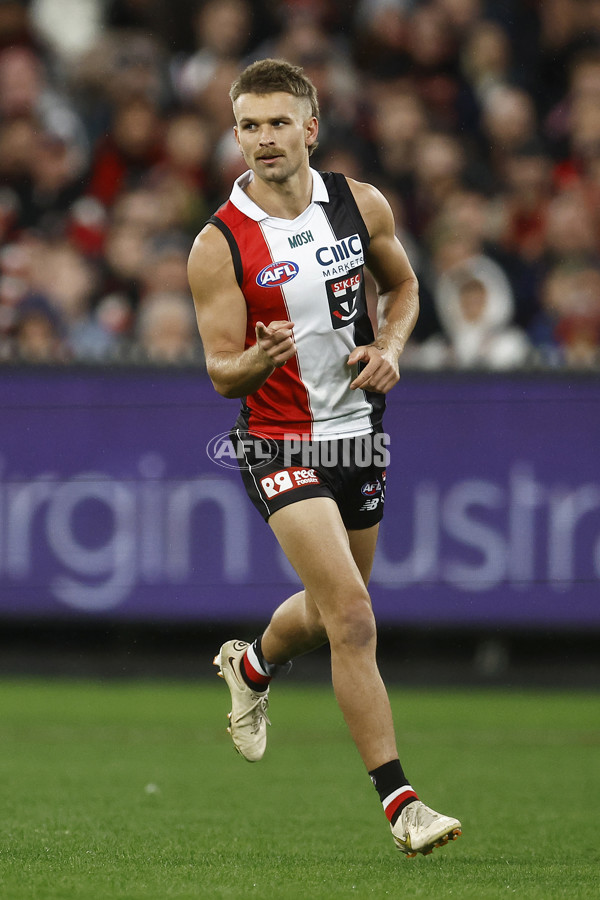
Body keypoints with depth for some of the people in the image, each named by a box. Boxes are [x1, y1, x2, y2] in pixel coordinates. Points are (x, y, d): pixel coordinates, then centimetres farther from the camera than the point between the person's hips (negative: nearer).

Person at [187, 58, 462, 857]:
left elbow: (403, 284, 16)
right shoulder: (219, 245, -14)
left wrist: (390, 348, -4)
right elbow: (222, 375, -11)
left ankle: (251, 666, 55)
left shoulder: (361, 206, -3)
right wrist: (258, 360, -33)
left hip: (360, 431, 5)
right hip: (283, 443, -5)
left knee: (330, 611, 20)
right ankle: (399, 801, -15)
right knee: (352, 614, -18)